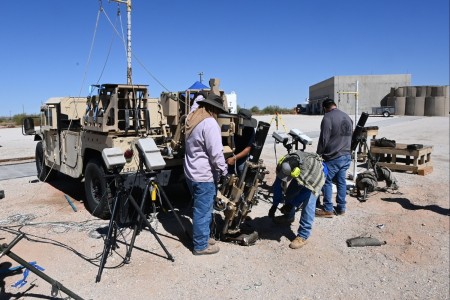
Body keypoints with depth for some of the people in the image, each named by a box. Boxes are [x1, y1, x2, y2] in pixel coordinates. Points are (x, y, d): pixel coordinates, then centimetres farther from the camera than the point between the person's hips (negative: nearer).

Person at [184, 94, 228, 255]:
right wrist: (224, 171, -11)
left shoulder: (191, 119, 9)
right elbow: (216, 153, -19)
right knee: (203, 211, 2)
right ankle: (201, 246, 13)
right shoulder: (209, 123, -19)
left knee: (200, 209, 20)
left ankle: (202, 237, 32)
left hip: (192, 173, 9)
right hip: (205, 176, -9)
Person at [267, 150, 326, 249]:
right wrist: (274, 205, -16)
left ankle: (303, 236, -11)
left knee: (308, 204, -17)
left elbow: (307, 190, -31)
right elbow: (278, 185, -18)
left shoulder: (308, 170, -47)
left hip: (316, 175, -6)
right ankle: (289, 217, 40)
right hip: (301, 175, 6)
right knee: (289, 193, 13)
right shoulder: (283, 165, -32)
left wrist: (292, 204, -27)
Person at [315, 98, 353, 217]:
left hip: (333, 157, -7)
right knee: (341, 182, 13)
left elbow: (323, 139, -15)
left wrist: (318, 155, -5)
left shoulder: (327, 118, -12)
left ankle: (328, 210, 6)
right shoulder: (347, 117, 13)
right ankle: (341, 208, 19)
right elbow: (350, 137, 18)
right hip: (347, 156, 8)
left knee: (327, 182, 2)